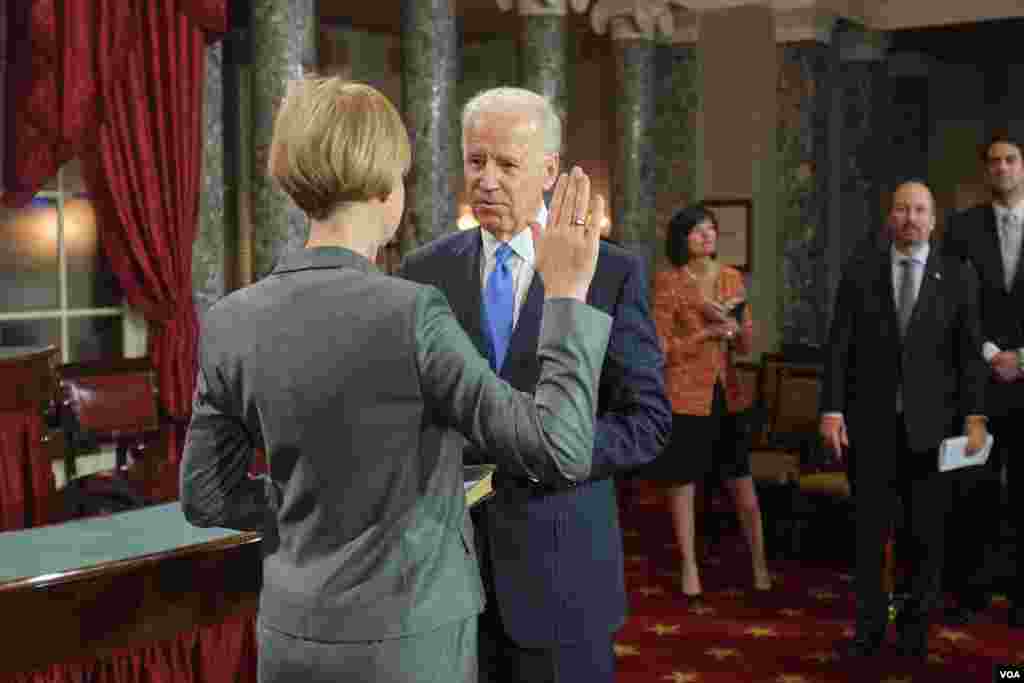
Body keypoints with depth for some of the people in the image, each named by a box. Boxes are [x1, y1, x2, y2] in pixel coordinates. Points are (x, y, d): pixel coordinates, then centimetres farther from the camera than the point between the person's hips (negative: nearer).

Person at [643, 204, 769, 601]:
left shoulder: (732, 278, 7)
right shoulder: (668, 282, -7)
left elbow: (746, 345, 8)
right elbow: (663, 349, -10)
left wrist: (733, 323, -12)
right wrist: (708, 333, -18)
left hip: (726, 394, 4)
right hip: (685, 396, -4)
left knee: (743, 484, 6)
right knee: (683, 483, 6)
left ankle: (760, 563, 21)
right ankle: (689, 567, 19)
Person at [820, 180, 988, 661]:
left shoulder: (958, 276, 3)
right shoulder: (860, 271, 3)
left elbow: (969, 351, 1)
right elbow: (838, 346, -1)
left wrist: (974, 415, -8)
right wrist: (831, 410, -8)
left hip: (930, 424, 0)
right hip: (870, 423, 0)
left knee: (926, 532, 7)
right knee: (869, 530, 5)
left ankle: (914, 629, 22)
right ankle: (870, 627, 17)